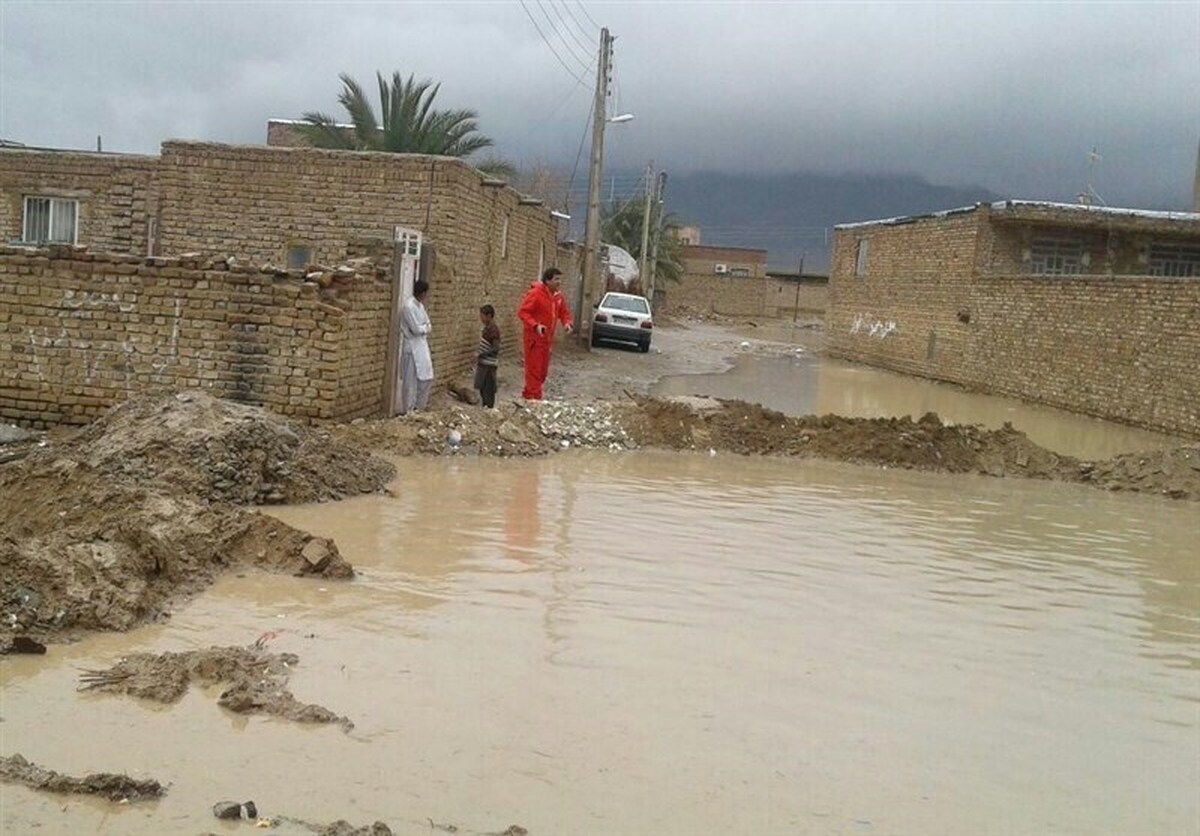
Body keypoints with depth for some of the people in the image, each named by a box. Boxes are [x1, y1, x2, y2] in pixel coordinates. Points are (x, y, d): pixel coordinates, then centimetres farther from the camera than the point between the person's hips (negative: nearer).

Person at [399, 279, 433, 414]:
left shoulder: (420, 305, 11)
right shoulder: (409, 307, -18)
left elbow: (427, 325, 14)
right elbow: (417, 329, -20)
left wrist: (425, 327, -6)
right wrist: (427, 327, -3)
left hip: (422, 347, 9)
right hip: (412, 348, -9)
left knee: (427, 378, 13)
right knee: (410, 381, -1)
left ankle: (419, 407, 25)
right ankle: (407, 411, 7)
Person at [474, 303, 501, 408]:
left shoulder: (493, 329, -17)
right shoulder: (486, 328, 11)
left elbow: (495, 349, -22)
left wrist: (480, 355, -21)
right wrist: (479, 358, 16)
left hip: (489, 364, -9)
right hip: (483, 363, 9)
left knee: (488, 389, -4)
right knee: (482, 388, 15)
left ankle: (489, 408, 1)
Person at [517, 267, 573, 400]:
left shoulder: (558, 296, 8)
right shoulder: (535, 293, -16)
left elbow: (564, 312, 19)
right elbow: (522, 312, -18)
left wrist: (567, 322, -4)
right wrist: (535, 325, -30)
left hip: (547, 338, 8)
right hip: (534, 337, -8)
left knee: (543, 371, 13)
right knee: (534, 369, -7)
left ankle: (527, 395, 27)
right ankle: (534, 399, -4)